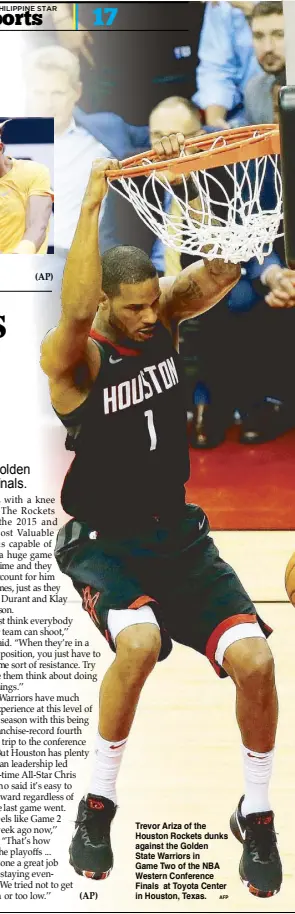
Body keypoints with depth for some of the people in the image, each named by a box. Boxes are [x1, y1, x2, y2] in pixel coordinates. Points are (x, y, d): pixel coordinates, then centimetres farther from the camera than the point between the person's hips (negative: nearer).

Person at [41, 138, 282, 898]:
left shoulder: (164, 317, -1)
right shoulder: (73, 358, -14)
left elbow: (221, 271, -16)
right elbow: (75, 311, -37)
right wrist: (92, 206, -35)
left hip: (178, 534, 4)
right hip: (104, 544, -4)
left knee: (254, 660, -15)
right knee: (139, 642, -35)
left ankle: (256, 814, 11)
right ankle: (97, 806, -9)